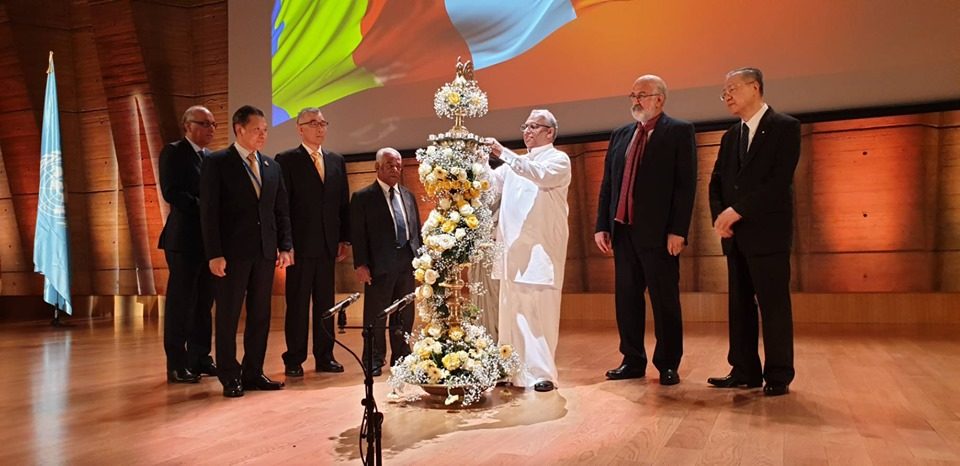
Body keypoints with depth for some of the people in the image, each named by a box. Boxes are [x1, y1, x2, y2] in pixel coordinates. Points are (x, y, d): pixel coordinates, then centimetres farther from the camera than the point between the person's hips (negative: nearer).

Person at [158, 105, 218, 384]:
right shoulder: (173, 152, -3)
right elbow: (171, 193, -14)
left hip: (209, 238, 7)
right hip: (184, 238, -7)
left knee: (204, 303, 10)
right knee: (181, 302, -2)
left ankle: (200, 358, 18)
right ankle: (176, 365, 5)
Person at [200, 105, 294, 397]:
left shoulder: (272, 167, 12)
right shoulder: (216, 163, -3)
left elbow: (281, 210, 13)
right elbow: (209, 212, -7)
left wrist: (285, 247, 5)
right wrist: (214, 254, -13)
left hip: (265, 252, 5)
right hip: (232, 252, -5)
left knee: (260, 315, 9)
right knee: (228, 315, 4)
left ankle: (253, 373, 19)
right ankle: (230, 377, 14)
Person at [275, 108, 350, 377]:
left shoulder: (337, 161, 14)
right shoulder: (286, 160, -1)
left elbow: (343, 203, 14)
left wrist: (344, 239, 8)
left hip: (328, 244, 5)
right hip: (300, 244, -4)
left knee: (326, 303, 9)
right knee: (297, 303, 2)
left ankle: (324, 357, 18)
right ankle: (294, 360, 10)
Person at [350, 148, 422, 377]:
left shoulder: (408, 196, 16)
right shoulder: (363, 197, -1)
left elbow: (417, 230, 18)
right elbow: (357, 234, -6)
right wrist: (361, 264, -13)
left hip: (408, 263, 5)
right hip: (380, 265, -5)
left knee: (404, 316, 11)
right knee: (376, 316, 3)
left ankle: (401, 358, 24)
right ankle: (374, 361, 15)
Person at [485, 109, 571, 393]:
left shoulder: (558, 160, 1)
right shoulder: (516, 164, 22)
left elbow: (541, 175, -20)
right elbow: (491, 183, 15)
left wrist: (503, 153, -24)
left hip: (541, 249, -6)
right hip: (513, 248, 6)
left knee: (539, 310, -8)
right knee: (513, 310, 7)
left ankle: (541, 373, -2)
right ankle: (516, 371, 15)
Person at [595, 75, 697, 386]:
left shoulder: (679, 131, 0)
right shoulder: (620, 135, 16)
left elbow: (686, 184, -8)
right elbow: (607, 184, 14)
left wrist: (677, 231, -16)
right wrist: (602, 226, 7)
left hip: (658, 232, -5)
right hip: (623, 230, 6)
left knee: (665, 301, 4)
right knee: (627, 299, 10)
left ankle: (668, 365, 16)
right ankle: (633, 361, 22)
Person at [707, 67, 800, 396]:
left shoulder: (785, 127, -3)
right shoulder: (730, 136, 18)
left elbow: (779, 180, -14)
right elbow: (717, 182, 13)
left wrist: (738, 210, -17)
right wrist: (720, 217, -5)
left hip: (768, 232, -6)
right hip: (735, 236, 7)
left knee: (773, 305, -2)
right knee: (740, 305, 8)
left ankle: (778, 376, 8)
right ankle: (745, 371, 16)